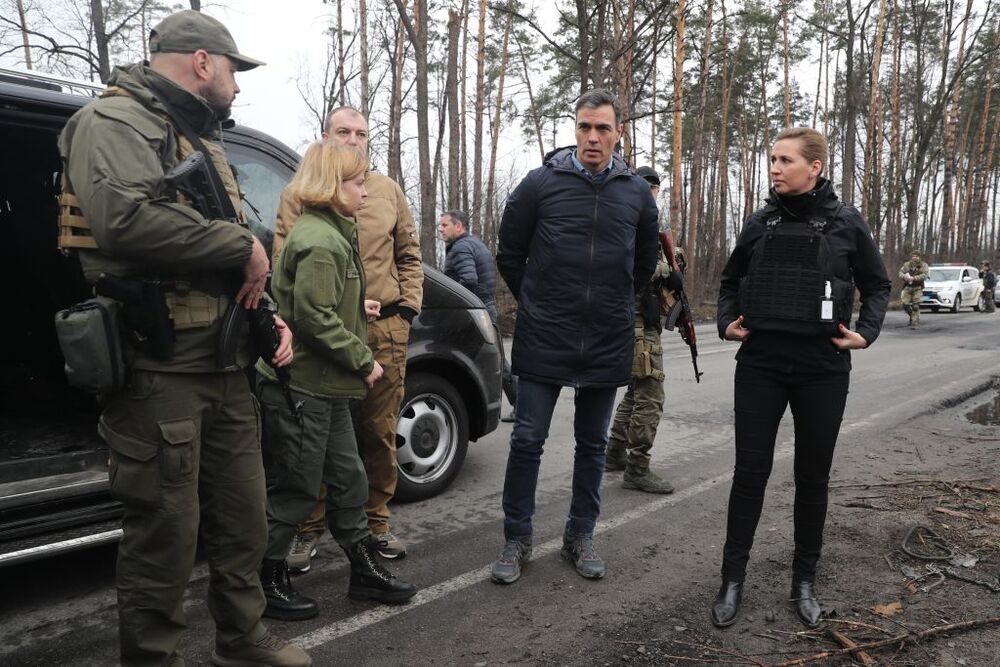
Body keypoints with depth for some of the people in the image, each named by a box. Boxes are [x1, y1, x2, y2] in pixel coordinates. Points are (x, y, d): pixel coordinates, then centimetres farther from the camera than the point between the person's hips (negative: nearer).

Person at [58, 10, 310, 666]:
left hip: (226, 367, 9)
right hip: (160, 371, -9)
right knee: (167, 535, 1)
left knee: (243, 518, 17)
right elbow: (124, 218, -29)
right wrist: (242, 245, -19)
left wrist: (271, 317, 9)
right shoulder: (114, 122, -8)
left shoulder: (203, 141, 21)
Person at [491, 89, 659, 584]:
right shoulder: (541, 183, -4)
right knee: (527, 440, 1)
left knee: (592, 444, 12)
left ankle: (580, 536, 29)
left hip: (608, 344, 3)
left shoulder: (637, 194, 4)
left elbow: (645, 264, 18)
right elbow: (510, 255, 5)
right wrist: (536, 305, 8)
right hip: (544, 341, -2)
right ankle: (516, 539, 18)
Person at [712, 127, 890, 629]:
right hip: (760, 365, 1)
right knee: (750, 471, 3)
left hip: (823, 368, -1)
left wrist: (866, 332, -6)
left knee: (813, 476, 9)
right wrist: (726, 322, -1)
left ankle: (804, 581, 26)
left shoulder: (846, 223, -1)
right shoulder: (759, 224, 4)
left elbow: (876, 284, 9)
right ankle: (732, 578, 15)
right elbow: (730, 282, 16)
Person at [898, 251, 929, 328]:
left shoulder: (923, 265, 2)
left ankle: (914, 323, -3)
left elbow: (925, 275, -11)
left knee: (915, 306, -9)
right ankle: (912, 315, 26)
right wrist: (905, 276, -19)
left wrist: (914, 278, -23)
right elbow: (900, 273, 5)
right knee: (905, 305, -2)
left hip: (917, 288, -3)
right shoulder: (907, 264, 10)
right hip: (907, 287, 3)